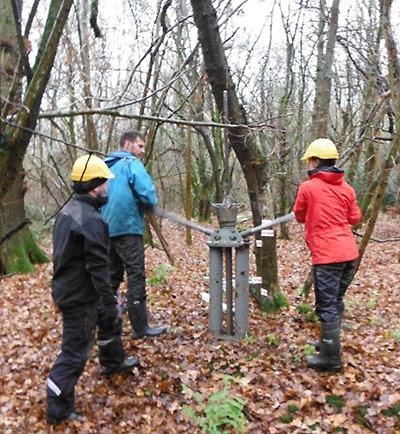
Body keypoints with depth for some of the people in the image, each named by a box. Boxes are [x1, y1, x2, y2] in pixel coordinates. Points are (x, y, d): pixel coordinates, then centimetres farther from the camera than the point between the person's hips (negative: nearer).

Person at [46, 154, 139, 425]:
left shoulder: (69, 210, 5)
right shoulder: (91, 220, -26)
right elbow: (98, 268, -27)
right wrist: (110, 301, -20)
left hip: (69, 287, 10)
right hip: (80, 297, -10)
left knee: (110, 320, 27)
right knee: (75, 351, 3)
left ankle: (113, 363, 48)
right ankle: (58, 410, 18)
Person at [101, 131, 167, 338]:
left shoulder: (107, 166, 16)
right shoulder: (132, 164, -7)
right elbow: (148, 195, -19)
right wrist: (148, 206, 1)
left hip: (107, 229, 8)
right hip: (127, 228, -8)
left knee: (112, 277, 16)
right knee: (136, 277, -3)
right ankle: (140, 327, 0)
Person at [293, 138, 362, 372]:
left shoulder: (308, 187, -6)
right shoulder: (346, 188, 8)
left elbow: (300, 216, 8)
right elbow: (355, 217, 16)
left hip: (327, 255, -6)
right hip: (350, 253, 7)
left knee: (327, 306, 0)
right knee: (336, 301, 19)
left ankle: (331, 358, 5)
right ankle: (329, 343, 32)